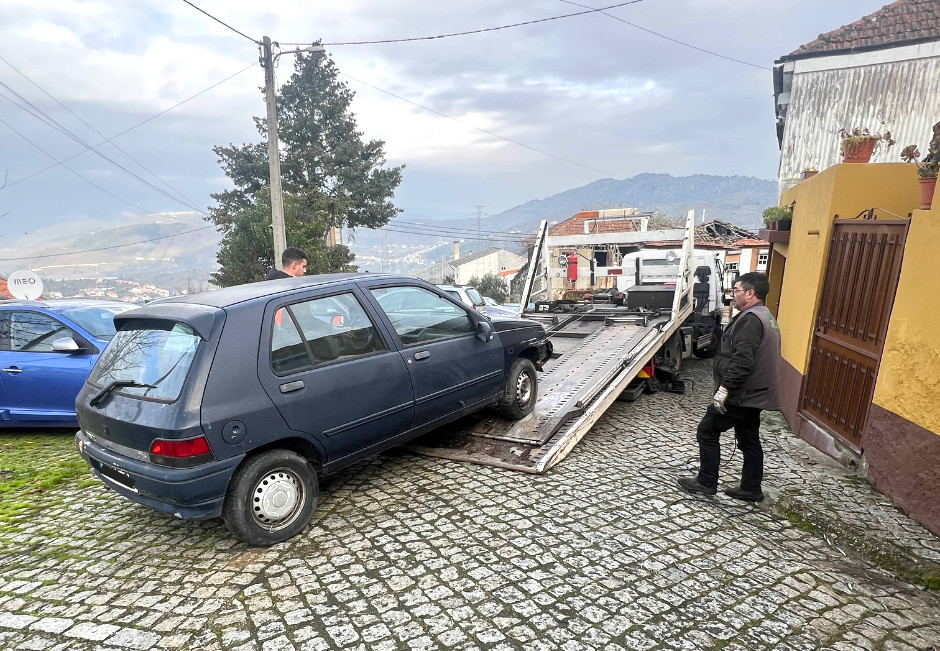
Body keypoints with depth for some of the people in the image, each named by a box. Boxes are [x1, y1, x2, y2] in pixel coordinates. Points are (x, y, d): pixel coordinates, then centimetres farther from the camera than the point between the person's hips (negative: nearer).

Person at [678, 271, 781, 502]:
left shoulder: (750, 319, -19)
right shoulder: (765, 317, 16)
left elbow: (742, 361, -28)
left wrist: (724, 388, -25)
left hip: (739, 395, -10)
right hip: (754, 394, 10)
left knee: (707, 431, 1)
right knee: (749, 441, 16)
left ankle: (706, 483, 9)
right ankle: (751, 489, 25)